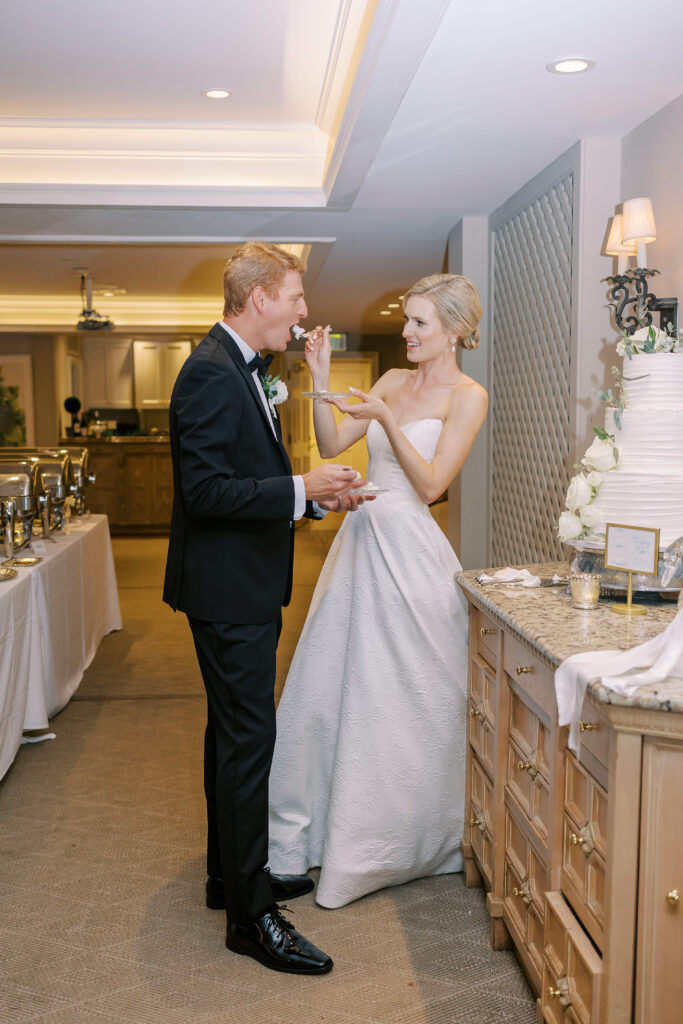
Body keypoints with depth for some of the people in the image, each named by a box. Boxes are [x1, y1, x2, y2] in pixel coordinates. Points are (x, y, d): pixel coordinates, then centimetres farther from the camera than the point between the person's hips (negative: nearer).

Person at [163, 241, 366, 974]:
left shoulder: (241, 368, 14)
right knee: (248, 739, -4)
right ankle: (249, 914, 8)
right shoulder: (212, 373, -19)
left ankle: (230, 874, 34)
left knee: (232, 734, 18)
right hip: (228, 589, -11)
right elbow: (206, 489, -25)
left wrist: (314, 494, 9)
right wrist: (302, 489, -22)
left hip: (241, 589, 11)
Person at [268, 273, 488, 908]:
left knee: (405, 699, 4)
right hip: (360, 543, 7)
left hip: (409, 551, -7)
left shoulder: (467, 396, -6)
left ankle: (404, 841, 26)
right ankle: (305, 831, 27)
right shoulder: (394, 381, 12)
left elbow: (432, 483, -13)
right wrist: (321, 381, -4)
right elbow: (331, 445, 7)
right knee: (325, 684, 11)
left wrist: (387, 419, -21)